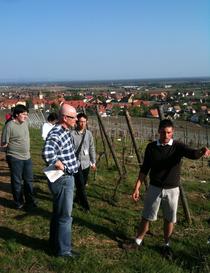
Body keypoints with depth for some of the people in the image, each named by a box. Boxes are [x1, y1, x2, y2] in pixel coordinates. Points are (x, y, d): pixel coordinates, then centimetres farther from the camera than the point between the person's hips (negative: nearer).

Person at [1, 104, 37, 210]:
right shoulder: (9, 125, -17)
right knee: (17, 181, 7)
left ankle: (30, 201, 31)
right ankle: (19, 203, 22)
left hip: (27, 157, 7)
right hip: (15, 158, -7)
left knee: (29, 180, 16)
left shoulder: (25, 123, 5)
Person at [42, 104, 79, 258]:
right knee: (65, 216, 4)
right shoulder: (56, 134, -24)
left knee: (58, 213, 22)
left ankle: (56, 242, 38)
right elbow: (47, 153, -45)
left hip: (67, 178, 10)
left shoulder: (65, 132, 7)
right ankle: (63, 249, 19)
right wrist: (59, 165, -29)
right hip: (62, 180, -10)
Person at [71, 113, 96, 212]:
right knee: (80, 185, -6)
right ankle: (85, 205, 3)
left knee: (83, 184, 15)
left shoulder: (89, 133, 3)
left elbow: (92, 149, 10)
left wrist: (93, 162, 11)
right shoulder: (72, 134, -12)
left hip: (86, 163, 5)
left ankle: (77, 198, 38)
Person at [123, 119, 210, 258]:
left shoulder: (178, 146, -10)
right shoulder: (151, 147, -5)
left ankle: (167, 245, 32)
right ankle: (138, 242, 28)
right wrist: (137, 187, -3)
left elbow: (193, 154, -30)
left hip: (172, 190, -1)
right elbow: (144, 169, 0)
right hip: (154, 188, 1)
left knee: (169, 219, 12)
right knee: (146, 217, 11)